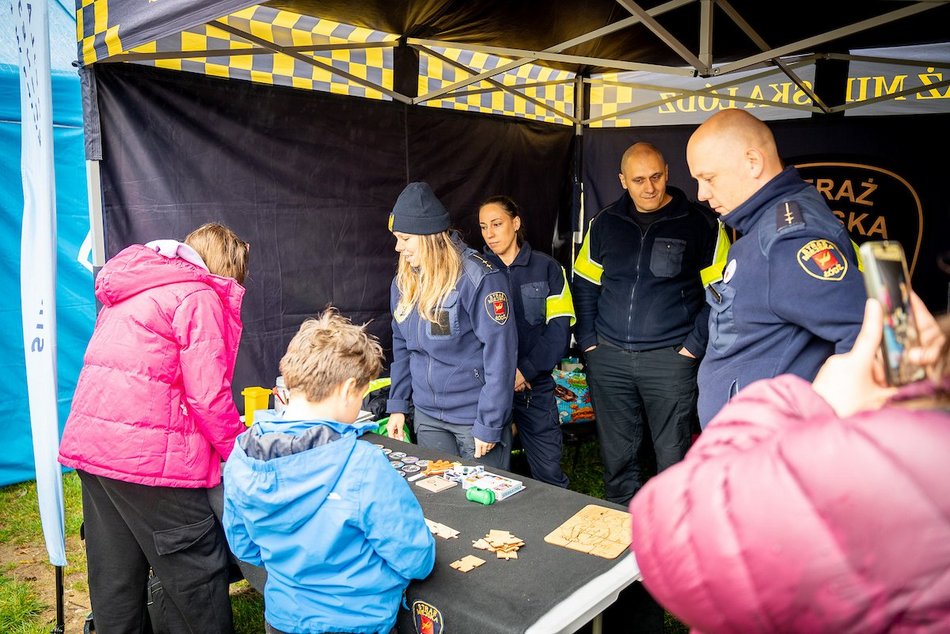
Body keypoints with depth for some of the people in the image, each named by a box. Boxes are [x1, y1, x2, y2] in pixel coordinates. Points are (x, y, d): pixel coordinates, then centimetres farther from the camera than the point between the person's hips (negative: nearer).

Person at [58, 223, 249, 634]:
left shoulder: (130, 291, 20)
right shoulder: (200, 297, -8)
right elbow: (209, 397, -15)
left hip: (88, 442, 9)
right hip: (147, 454, -9)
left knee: (114, 579, 18)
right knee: (196, 574, 2)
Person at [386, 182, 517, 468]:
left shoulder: (477, 278, -19)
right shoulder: (403, 282, 4)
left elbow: (500, 352, -19)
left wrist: (489, 426, -19)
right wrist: (397, 405, 7)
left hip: (475, 416, -6)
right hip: (426, 415, 6)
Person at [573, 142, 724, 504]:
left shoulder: (699, 224, -2)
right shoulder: (605, 223, 9)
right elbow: (584, 285, 16)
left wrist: (695, 345, -7)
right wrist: (587, 340, 8)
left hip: (670, 359, -3)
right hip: (608, 359, 4)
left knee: (673, 457, 2)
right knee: (616, 457, 12)